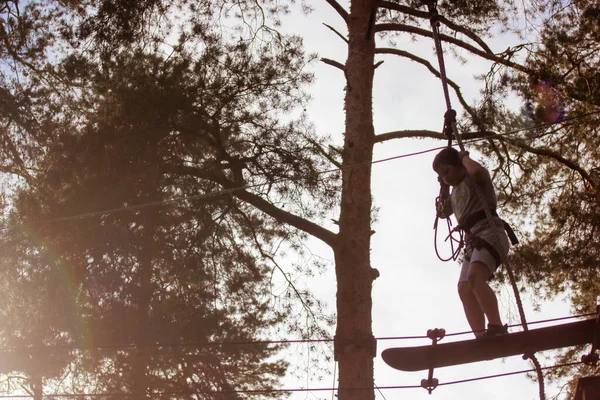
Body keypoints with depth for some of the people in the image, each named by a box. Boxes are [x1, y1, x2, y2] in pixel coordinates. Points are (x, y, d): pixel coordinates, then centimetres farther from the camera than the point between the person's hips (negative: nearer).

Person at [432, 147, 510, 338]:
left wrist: (464, 157, 1)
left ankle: (497, 328, -40)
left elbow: (477, 171, -19)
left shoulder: (475, 179, 6)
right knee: (464, 288, -13)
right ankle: (482, 338, -24)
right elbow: (444, 212, 43)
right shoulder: (456, 192, 29)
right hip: (472, 240, 8)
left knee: (474, 277, -33)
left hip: (489, 231, -8)